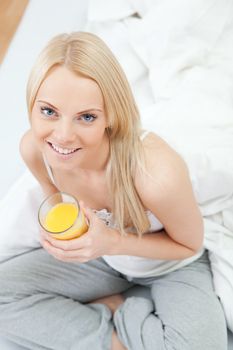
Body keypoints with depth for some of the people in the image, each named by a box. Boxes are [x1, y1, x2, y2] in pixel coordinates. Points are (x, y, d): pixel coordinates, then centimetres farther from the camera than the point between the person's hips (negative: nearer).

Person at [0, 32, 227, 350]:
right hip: (101, 253, 4)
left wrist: (113, 242, -33)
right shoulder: (33, 148, -23)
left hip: (172, 266, -3)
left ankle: (109, 307, -4)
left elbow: (190, 244, -19)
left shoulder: (157, 174, -40)